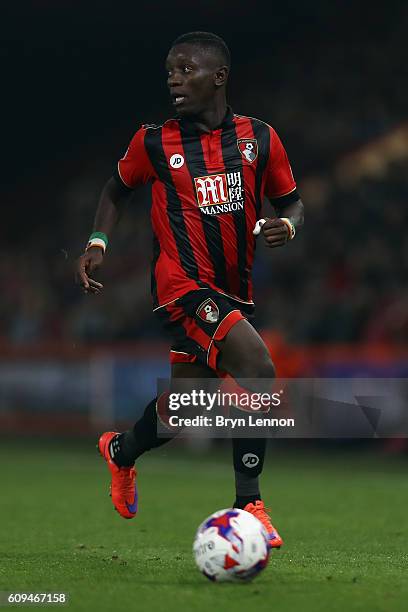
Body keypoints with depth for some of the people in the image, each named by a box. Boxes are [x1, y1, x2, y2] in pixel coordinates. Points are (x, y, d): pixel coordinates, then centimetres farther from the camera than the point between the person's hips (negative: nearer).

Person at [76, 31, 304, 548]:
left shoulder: (259, 138, 3)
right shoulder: (154, 143, -1)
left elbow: (290, 201, 13)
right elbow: (118, 187, 16)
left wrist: (286, 225, -9)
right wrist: (97, 244, 3)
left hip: (234, 289, 5)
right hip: (183, 286, -5)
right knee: (258, 370, -25)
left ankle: (120, 451, 45)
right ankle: (249, 505, -15)